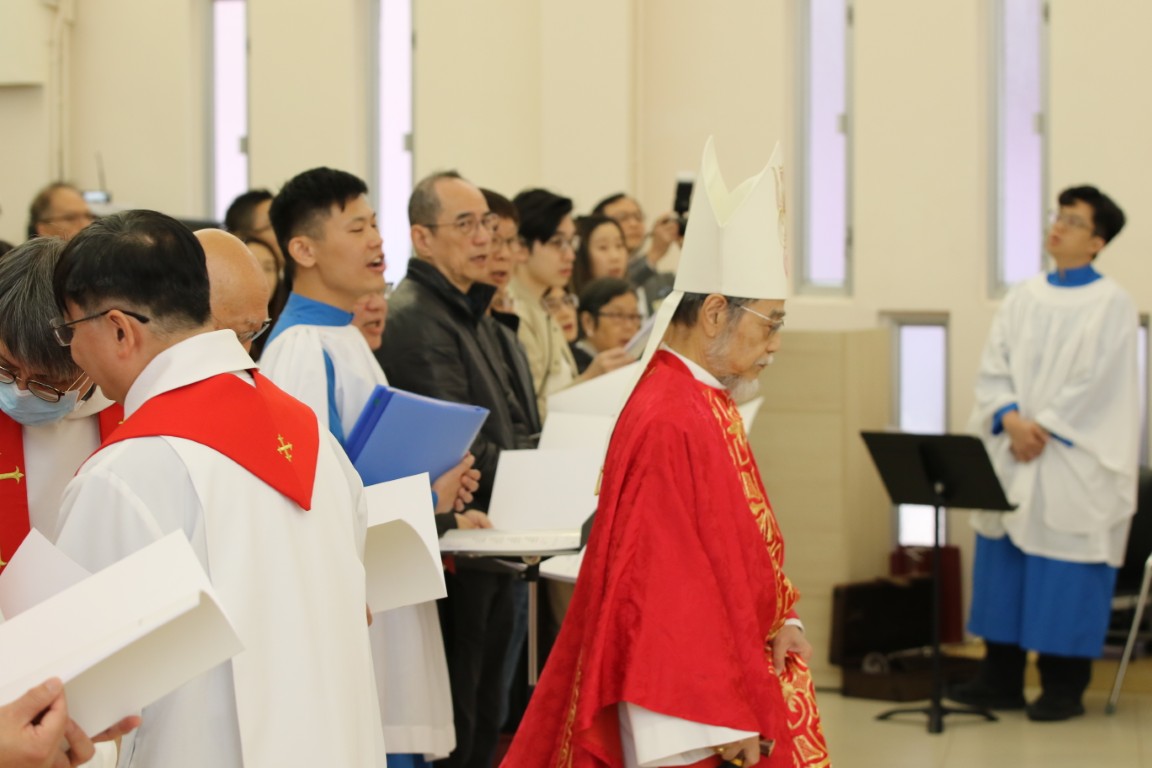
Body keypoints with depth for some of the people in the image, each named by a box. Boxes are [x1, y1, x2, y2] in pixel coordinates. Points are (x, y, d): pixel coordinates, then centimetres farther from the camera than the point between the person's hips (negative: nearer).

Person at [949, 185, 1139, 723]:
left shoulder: (1111, 304, -4)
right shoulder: (1023, 297, 11)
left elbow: (1096, 381, -12)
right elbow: (992, 366, 6)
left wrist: (1043, 428, -15)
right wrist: (1011, 418, -11)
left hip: (1072, 462, -5)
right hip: (1012, 457, 6)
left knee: (1064, 572, -3)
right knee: (1003, 568, 6)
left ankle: (1064, 687, 6)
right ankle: (1001, 680, 14)